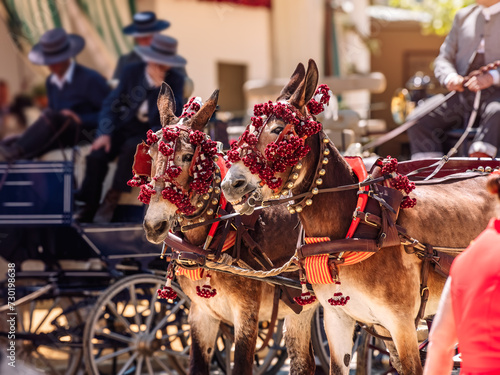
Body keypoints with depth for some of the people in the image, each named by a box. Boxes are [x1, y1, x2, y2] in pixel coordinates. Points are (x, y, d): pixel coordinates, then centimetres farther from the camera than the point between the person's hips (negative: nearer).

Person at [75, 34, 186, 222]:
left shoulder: (175, 81, -4)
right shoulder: (132, 72, 0)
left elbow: (175, 114, -16)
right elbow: (112, 103, 1)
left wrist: (160, 85, -25)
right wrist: (105, 133, -12)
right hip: (124, 127, 2)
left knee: (131, 147, -36)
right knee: (97, 156, -24)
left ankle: (113, 196, -21)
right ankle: (88, 208, -13)